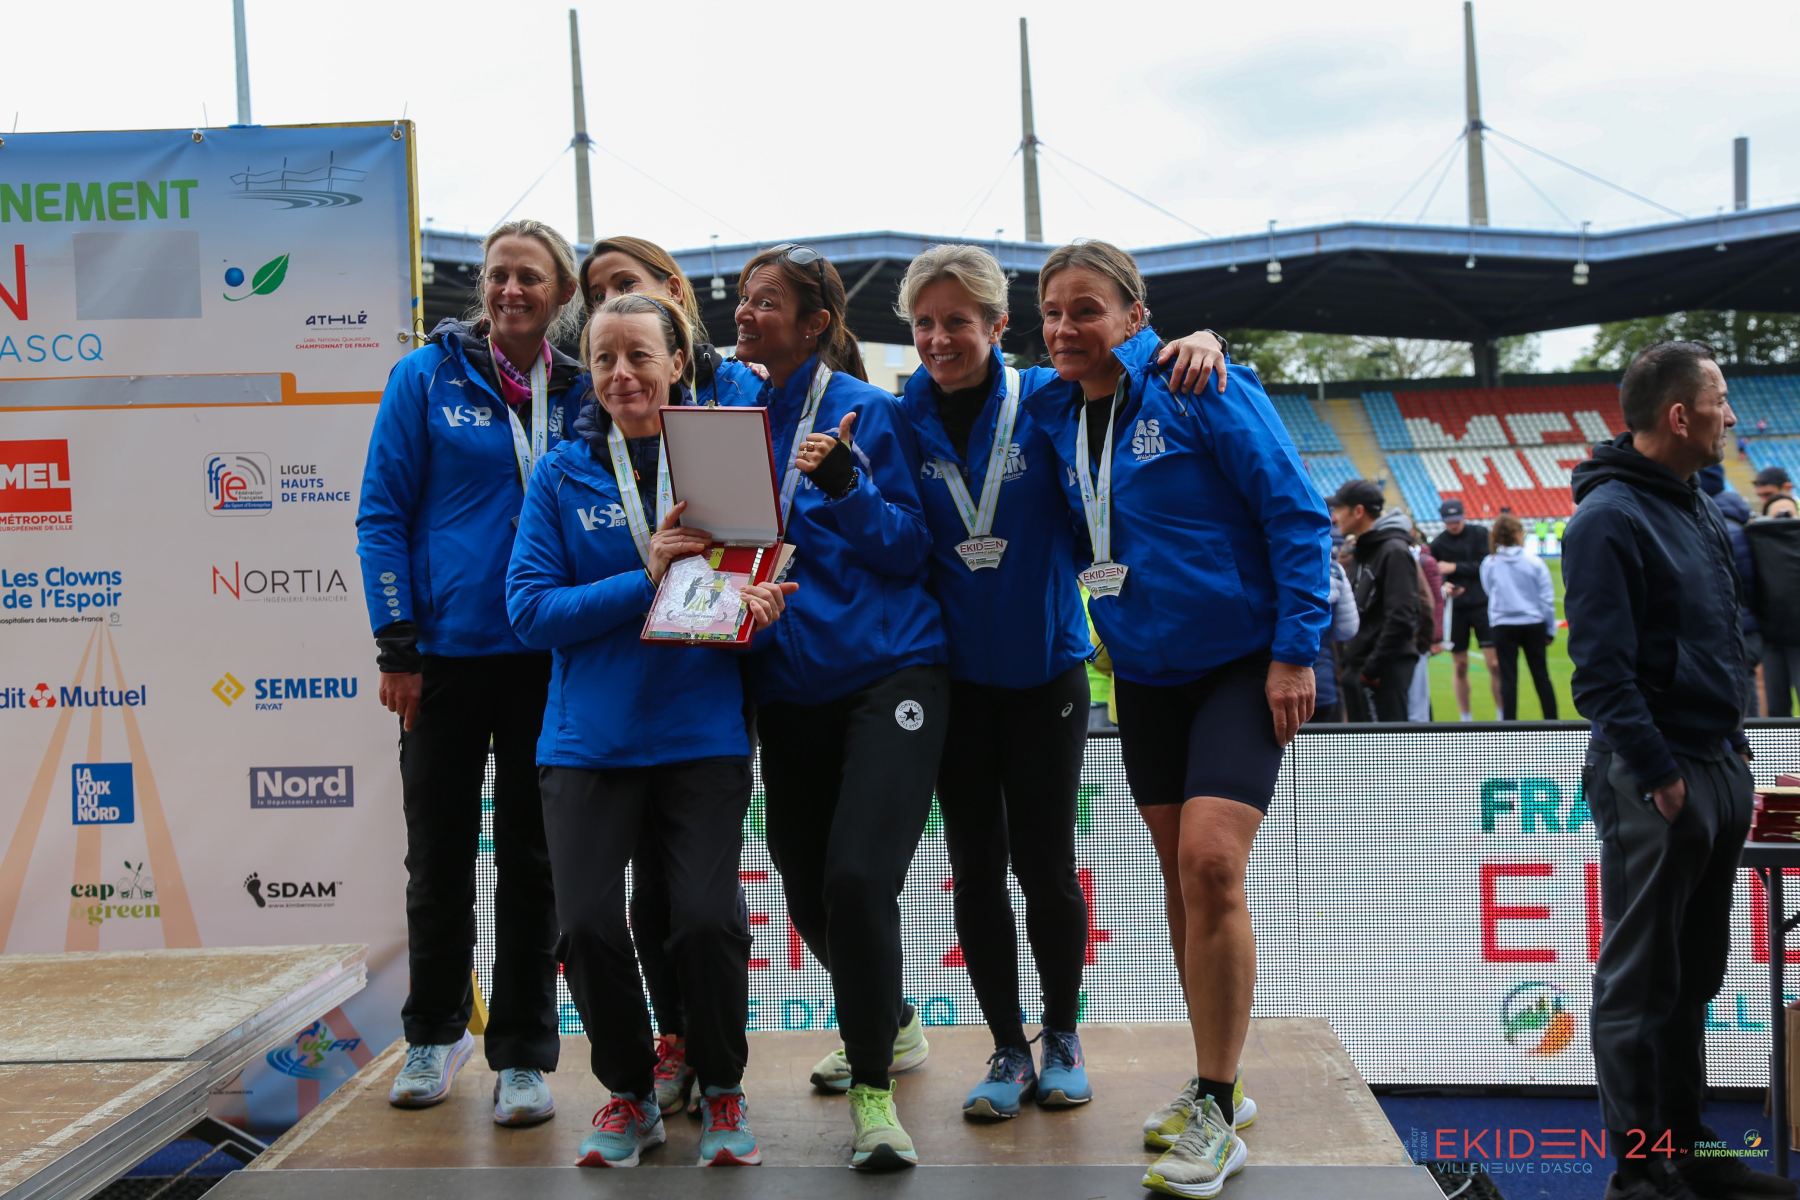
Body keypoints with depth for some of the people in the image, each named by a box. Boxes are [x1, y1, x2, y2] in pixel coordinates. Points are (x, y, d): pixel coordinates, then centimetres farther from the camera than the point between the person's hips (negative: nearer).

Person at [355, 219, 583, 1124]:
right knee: (437, 856, 10)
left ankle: (522, 1055, 19)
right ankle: (434, 1033, 31)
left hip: (548, 662, 1)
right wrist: (397, 644, -8)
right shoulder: (427, 377, -1)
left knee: (531, 861, 7)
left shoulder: (580, 392, 4)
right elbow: (382, 515, -2)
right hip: (445, 654, -1)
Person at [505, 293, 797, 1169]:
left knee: (707, 919, -13)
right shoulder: (562, 474, 4)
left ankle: (721, 1090, 15)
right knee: (586, 926, -8)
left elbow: (763, 573, 7)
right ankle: (629, 1094, 20)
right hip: (589, 739, 1)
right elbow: (530, 610, -4)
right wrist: (646, 581, -15)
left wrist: (755, 605, -17)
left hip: (702, 734, -1)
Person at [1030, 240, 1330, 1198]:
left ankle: (1216, 1116, -5)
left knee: (1210, 859, -18)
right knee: (1178, 871, 11)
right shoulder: (1055, 413, 5)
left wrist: (1295, 650, -16)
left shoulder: (1199, 389, -12)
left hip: (1243, 661, -6)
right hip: (1143, 669, 6)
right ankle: (1216, 1083, 26)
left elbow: (1297, 513, -13)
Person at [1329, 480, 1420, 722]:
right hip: (1358, 667, 9)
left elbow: (1401, 620, -19)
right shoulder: (1362, 552, 16)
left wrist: (1372, 669, -19)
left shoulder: (1394, 552, -12)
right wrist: (1350, 665, 12)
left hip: (1384, 670, -9)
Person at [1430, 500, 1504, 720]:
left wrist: (1455, 568, -15)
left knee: (1495, 664, -6)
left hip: (1482, 605, -1)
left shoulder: (1480, 534, -1)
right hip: (1454, 609, 1)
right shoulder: (1437, 544, 1)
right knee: (1460, 667, 6)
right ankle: (1466, 719, 16)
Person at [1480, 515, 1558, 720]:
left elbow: (1489, 592, 3)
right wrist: (1550, 630, 5)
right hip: (1533, 624, 0)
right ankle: (1552, 723, 16)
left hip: (1503, 626, 0)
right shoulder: (1534, 562, -8)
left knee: (1508, 678, 4)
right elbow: (1547, 599, -3)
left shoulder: (1489, 564, -7)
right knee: (1541, 676, 11)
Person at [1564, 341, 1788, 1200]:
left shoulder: (1700, 511, 15)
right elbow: (1602, 669, -19)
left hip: (1718, 768, 9)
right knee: (1640, 983, 0)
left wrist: (1733, 743, 14)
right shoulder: (1610, 518, -14)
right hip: (1655, 781, -9)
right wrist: (1659, 773, -20)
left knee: (1693, 975, 16)